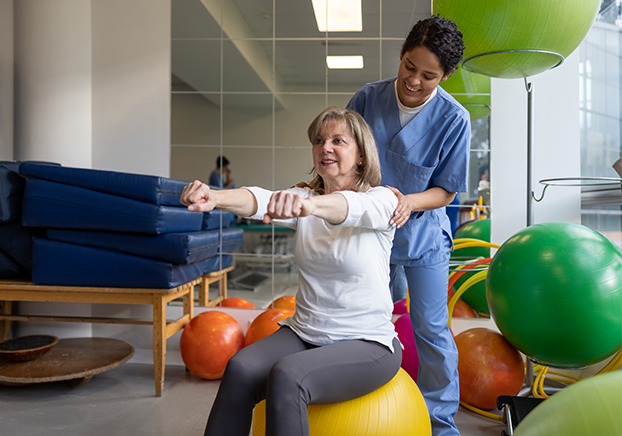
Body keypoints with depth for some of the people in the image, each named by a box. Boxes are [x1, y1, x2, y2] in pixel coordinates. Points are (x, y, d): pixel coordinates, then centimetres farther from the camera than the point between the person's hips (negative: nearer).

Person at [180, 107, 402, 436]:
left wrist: (310, 204, -54)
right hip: (303, 334, 4)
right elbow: (262, 201, -17)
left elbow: (353, 208, -32)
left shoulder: (380, 200, -7)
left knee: (286, 377, -30)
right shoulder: (302, 198, 5)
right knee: (240, 369, -24)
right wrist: (215, 198, -39)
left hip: (367, 344, -4)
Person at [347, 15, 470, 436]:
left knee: (431, 330, 4)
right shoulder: (367, 98, -11)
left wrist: (409, 202, -29)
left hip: (423, 237, -2)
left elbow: (446, 191, -11)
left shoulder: (454, 119, -18)